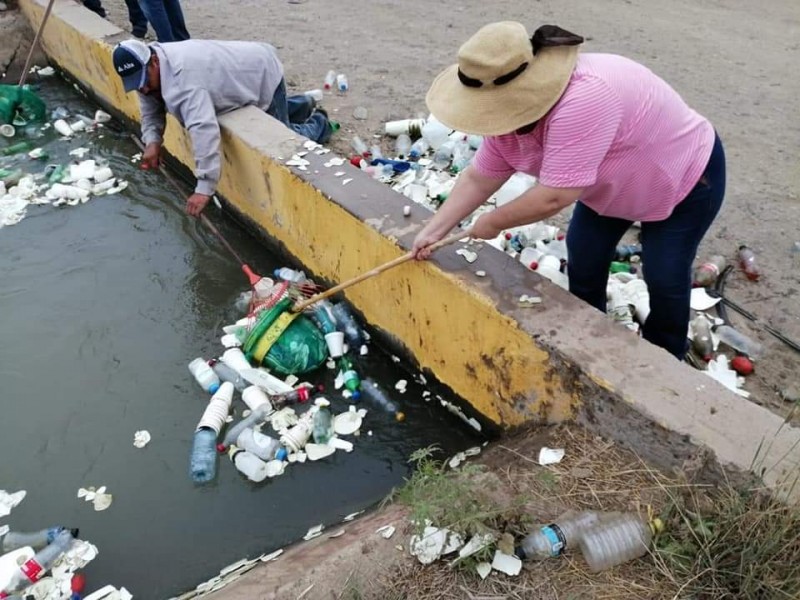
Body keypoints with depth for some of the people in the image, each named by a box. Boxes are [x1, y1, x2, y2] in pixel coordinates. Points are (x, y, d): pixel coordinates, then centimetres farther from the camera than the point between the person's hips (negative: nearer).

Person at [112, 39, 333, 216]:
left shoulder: (182, 77, -44)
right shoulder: (147, 69, -13)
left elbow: (204, 129, -54)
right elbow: (151, 111, -1)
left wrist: (204, 188, -58)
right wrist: (152, 141, -24)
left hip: (264, 76, -9)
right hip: (250, 73, 9)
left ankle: (319, 124, 29)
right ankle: (304, 104, 49)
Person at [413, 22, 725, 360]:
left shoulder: (583, 102, -44)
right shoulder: (514, 110, -16)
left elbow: (553, 196, -42)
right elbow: (479, 178, -7)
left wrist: (492, 223, -27)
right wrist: (434, 231, -10)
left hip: (686, 176, -7)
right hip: (614, 183, 7)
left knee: (664, 279, -2)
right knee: (583, 263, 9)